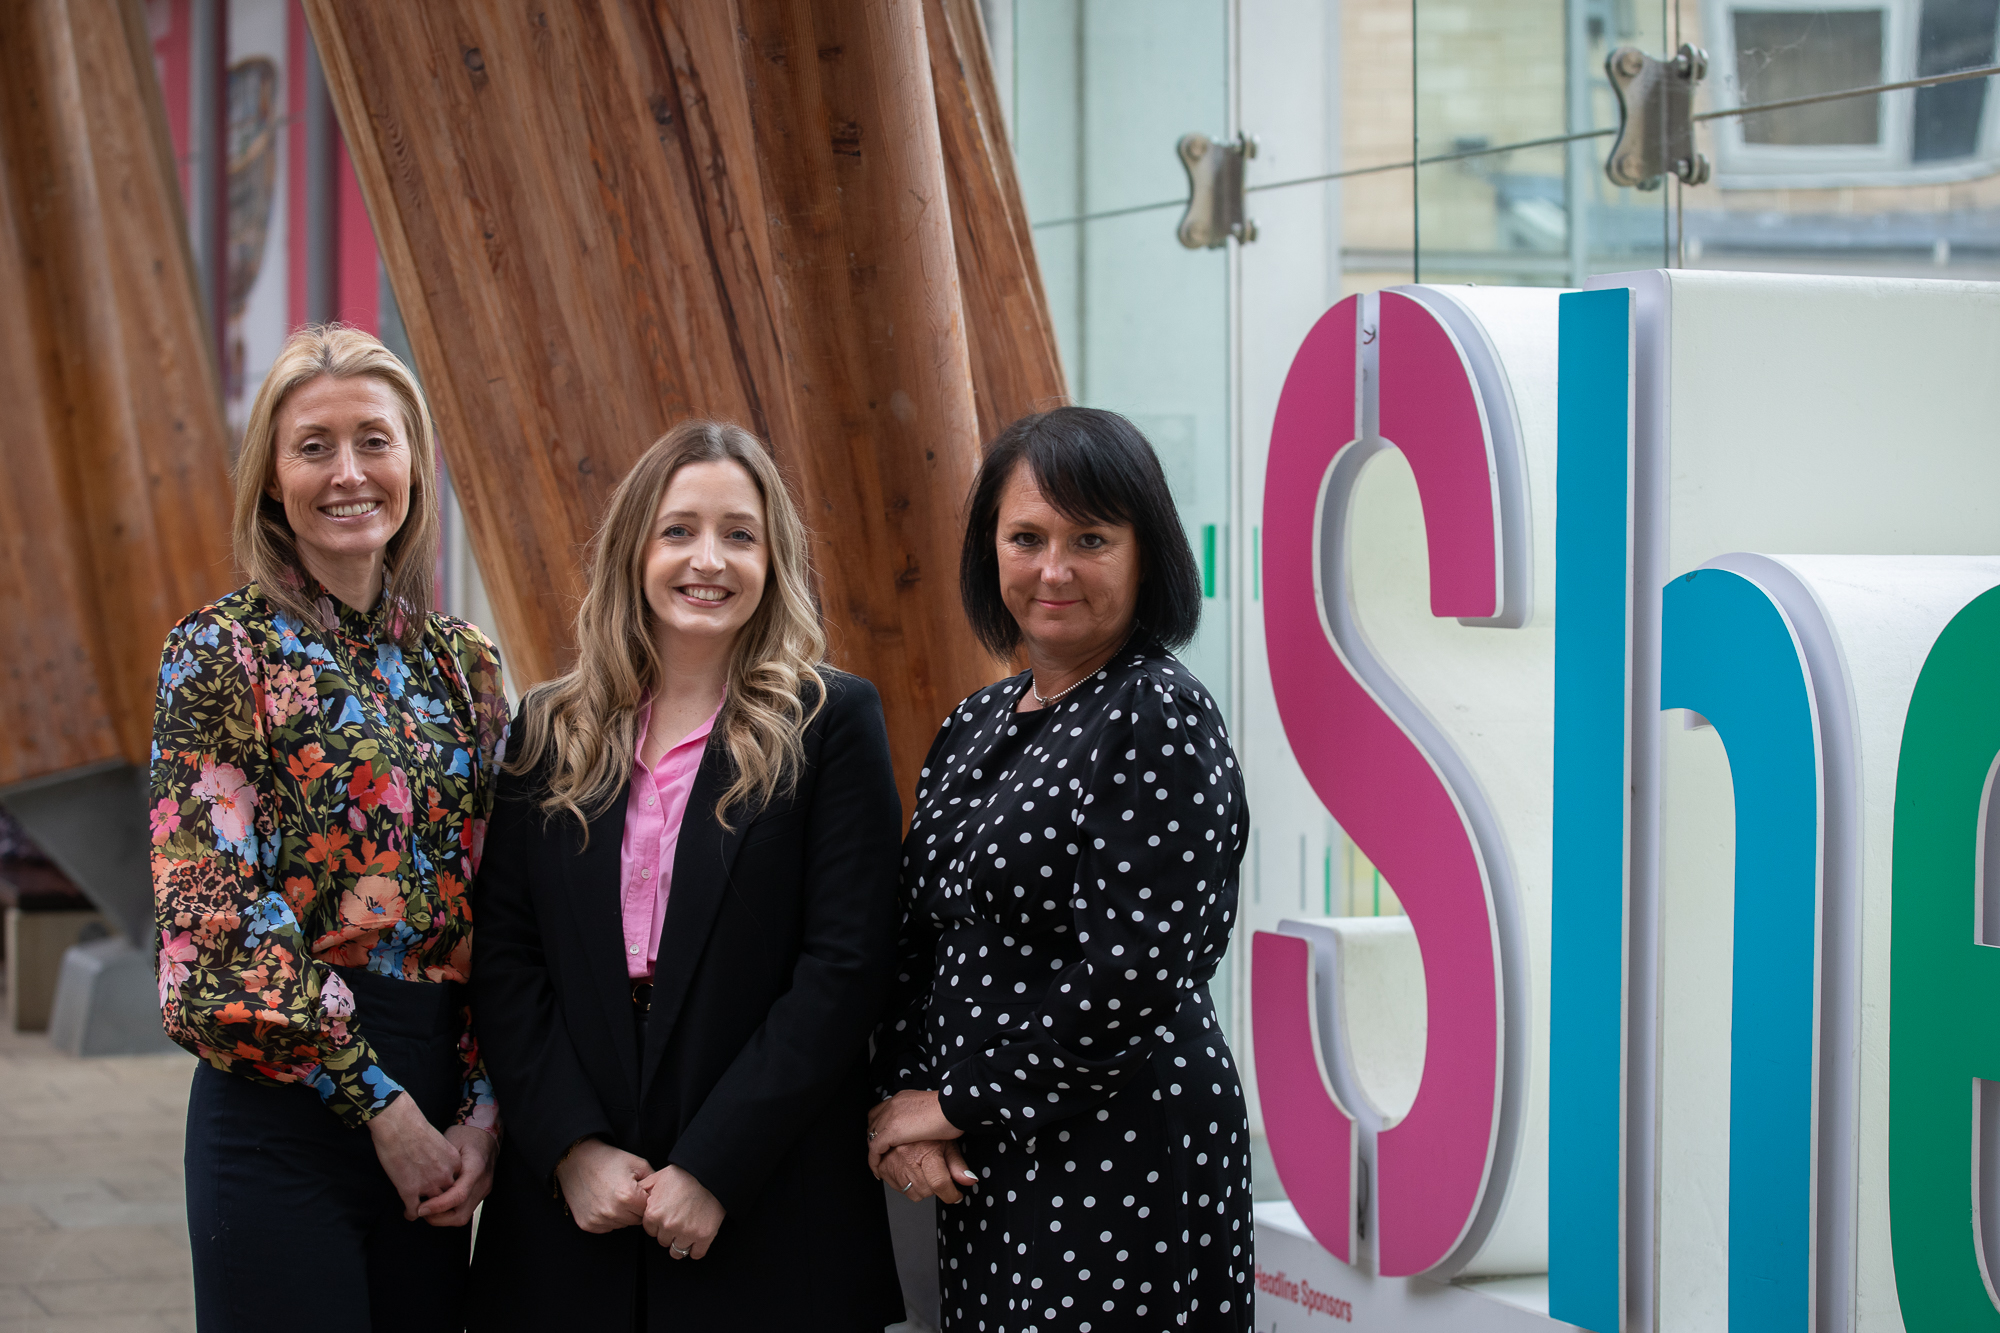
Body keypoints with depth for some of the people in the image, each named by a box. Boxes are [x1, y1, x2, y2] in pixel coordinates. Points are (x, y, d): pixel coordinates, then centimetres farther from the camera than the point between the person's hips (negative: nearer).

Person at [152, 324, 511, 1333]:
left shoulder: (462, 661, 10)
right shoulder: (223, 653, -5)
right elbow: (217, 914, -11)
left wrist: (481, 1109, -1)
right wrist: (376, 1102, -11)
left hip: (436, 1103, 5)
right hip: (283, 1099, -5)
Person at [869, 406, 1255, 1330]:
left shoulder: (1161, 719, -13)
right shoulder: (977, 725, 11)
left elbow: (1130, 977, -20)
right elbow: (918, 936, 12)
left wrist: (952, 1103, -11)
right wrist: (902, 1100, -4)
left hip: (1120, 1157, -7)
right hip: (981, 1162, 7)